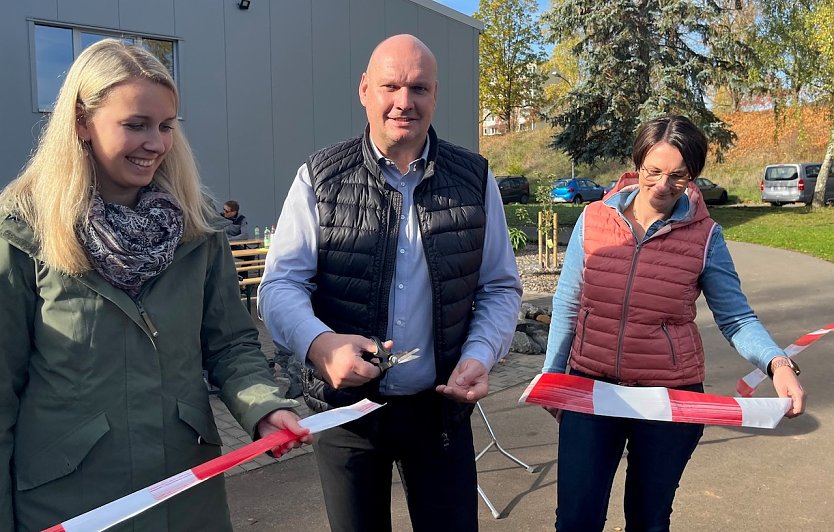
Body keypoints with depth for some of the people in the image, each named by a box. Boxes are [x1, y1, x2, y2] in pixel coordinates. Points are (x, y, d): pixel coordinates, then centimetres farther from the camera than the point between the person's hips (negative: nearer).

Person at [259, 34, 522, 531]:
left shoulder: (475, 179, -1)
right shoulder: (320, 179, -6)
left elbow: (500, 287, 5)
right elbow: (280, 284, -7)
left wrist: (480, 356, -13)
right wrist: (318, 342, -28)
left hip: (441, 406, 1)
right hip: (345, 405, 0)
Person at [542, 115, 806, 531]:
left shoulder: (704, 236, -6)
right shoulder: (594, 219, -4)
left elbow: (736, 318, -1)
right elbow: (567, 307, 3)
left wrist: (777, 363, -20)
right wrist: (552, 377, 7)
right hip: (591, 388, 1)